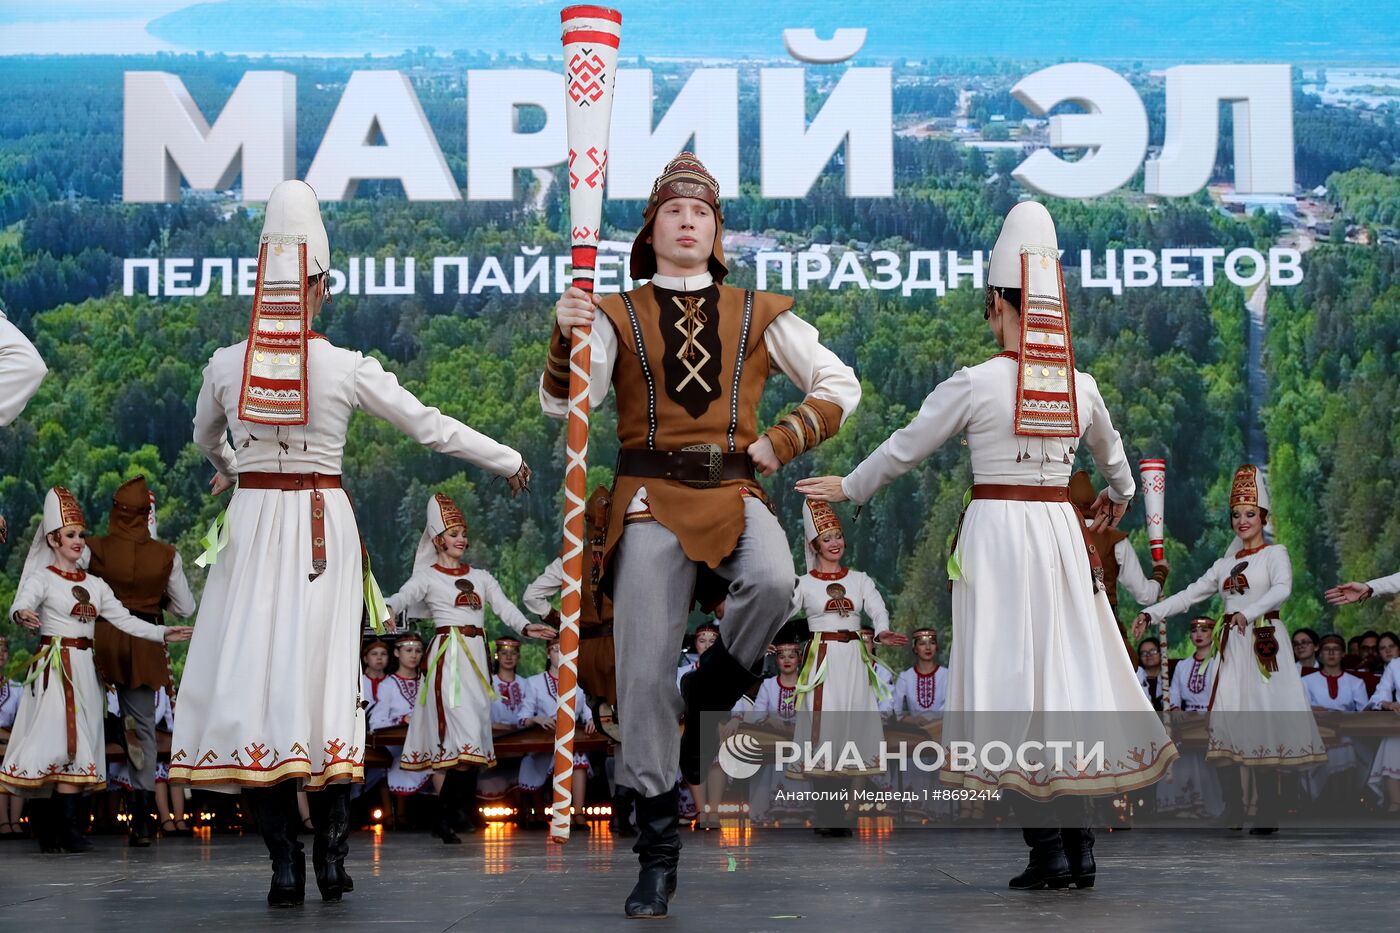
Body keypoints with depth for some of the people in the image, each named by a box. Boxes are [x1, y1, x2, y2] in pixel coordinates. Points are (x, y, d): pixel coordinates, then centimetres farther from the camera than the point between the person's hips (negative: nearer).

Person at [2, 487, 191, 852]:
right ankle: (66, 826, -11)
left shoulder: (94, 584, 17)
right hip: (54, 666, -6)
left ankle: (55, 828, 2)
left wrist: (161, 633, 3)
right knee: (67, 742, -13)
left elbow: (124, 619, 14)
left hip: (84, 668, 6)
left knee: (78, 743, 0)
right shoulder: (43, 578, -2)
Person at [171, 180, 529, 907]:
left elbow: (205, 437, 21)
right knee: (320, 668, 5)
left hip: (251, 520, 1)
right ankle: (331, 851, 4)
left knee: (253, 668, 2)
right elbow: (430, 426, 0)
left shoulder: (225, 367, 0)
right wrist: (508, 462, 12)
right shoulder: (347, 368, -6)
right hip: (321, 524, -1)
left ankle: (285, 864, -2)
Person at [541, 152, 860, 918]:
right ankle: (658, 847, 8)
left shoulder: (759, 316, 12)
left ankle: (714, 692, -2)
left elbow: (840, 388, 15)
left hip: (732, 491, 1)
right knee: (644, 672, -5)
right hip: (650, 498, 0)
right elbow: (562, 404, -3)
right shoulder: (617, 316, 9)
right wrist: (566, 337, -21)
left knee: (772, 583, -34)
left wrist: (782, 442, 2)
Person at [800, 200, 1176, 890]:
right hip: (1061, 530, 5)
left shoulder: (974, 383, -8)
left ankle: (1048, 849, -4)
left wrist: (848, 488, 19)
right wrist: (1120, 495, 50)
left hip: (997, 526, -4)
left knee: (1012, 676, -2)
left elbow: (904, 449, 2)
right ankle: (1080, 846, 10)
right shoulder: (1081, 386, 7)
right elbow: (1110, 449, 28)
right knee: (1067, 667, 9)